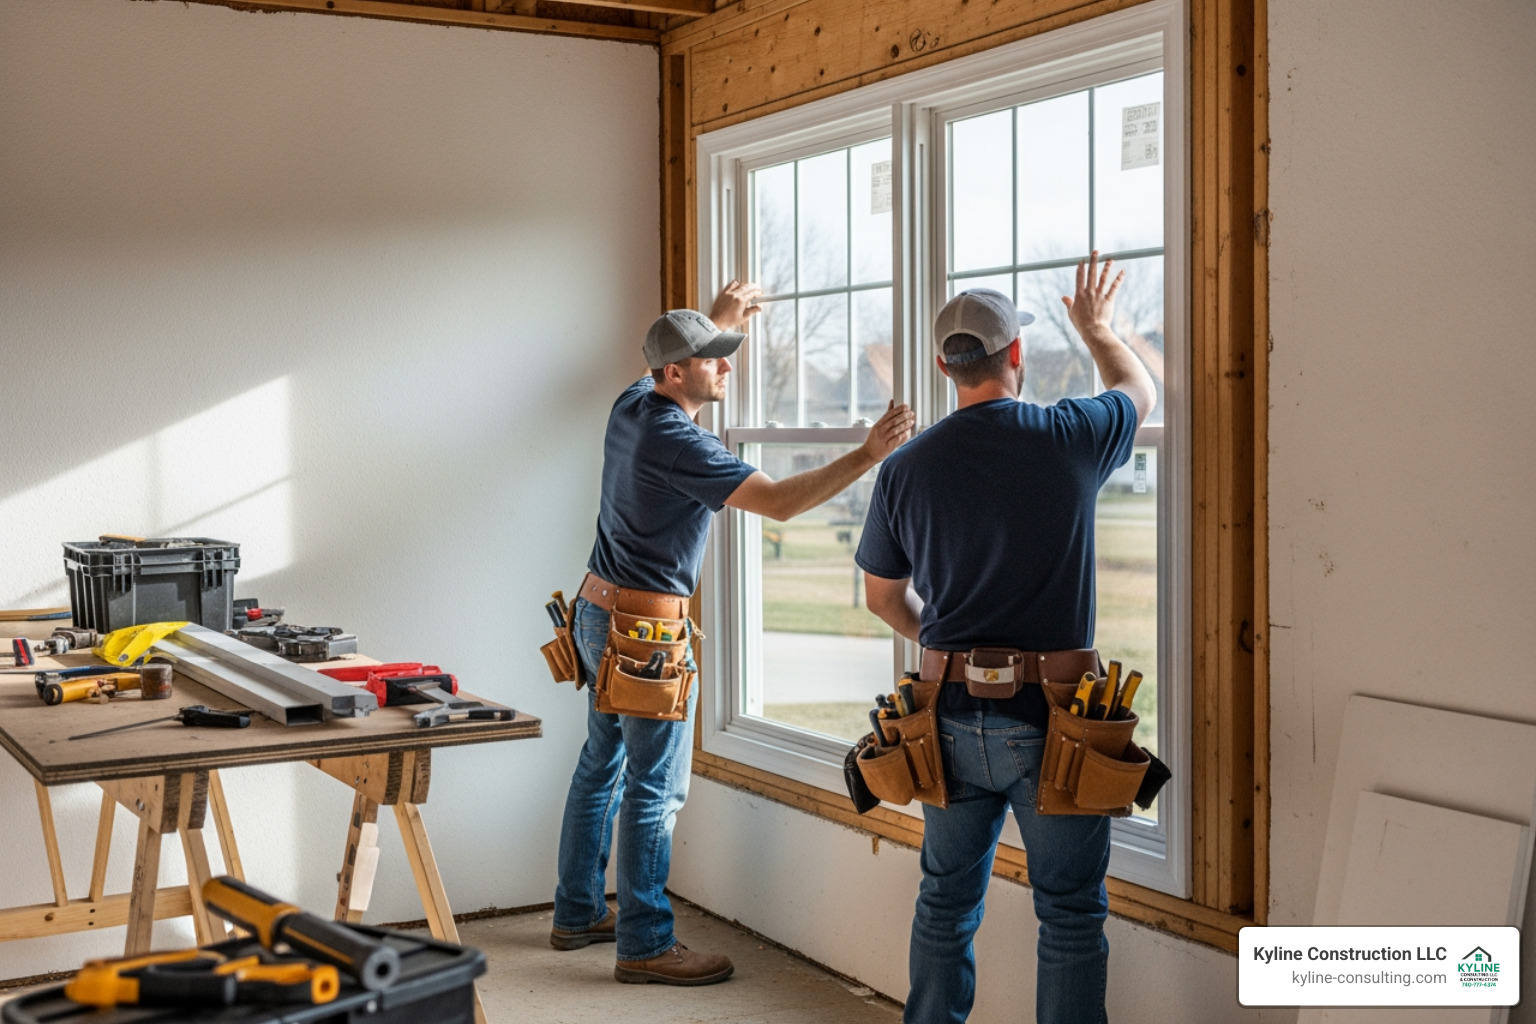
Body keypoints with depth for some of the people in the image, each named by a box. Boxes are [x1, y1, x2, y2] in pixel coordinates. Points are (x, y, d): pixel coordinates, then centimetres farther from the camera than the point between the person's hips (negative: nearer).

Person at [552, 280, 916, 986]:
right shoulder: (678, 444, -22)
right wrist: (867, 457, -27)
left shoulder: (631, 405, 5)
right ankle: (644, 945, 4)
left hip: (599, 611, 10)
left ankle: (577, 914, 27)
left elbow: (667, 368, 32)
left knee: (601, 766, 17)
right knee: (655, 787, -3)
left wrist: (720, 319, 36)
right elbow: (779, 502, -27)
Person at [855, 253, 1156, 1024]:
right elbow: (1140, 393, 16)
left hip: (952, 717, 3)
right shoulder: (1068, 439, -8)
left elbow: (883, 596, 11)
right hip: (1051, 719, -3)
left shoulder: (906, 467, -1)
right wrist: (1096, 328, 34)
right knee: (1070, 917, 7)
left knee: (945, 902, 17)